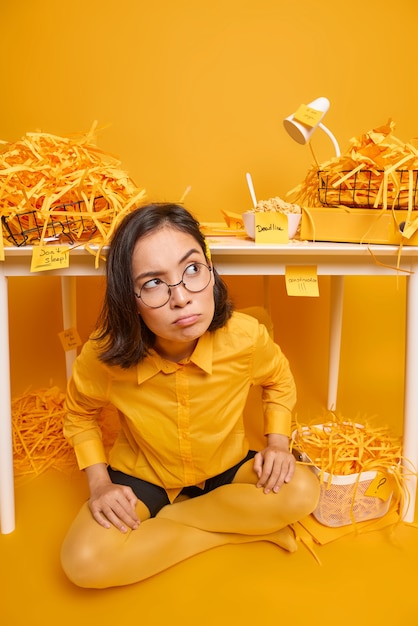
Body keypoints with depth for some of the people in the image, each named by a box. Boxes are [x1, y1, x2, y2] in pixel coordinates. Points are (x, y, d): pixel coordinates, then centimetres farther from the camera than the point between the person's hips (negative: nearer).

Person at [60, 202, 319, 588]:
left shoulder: (245, 336, -24)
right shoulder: (104, 355, -26)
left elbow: (279, 380, 2)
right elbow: (80, 414, -2)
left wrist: (278, 442, -13)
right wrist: (99, 483, -13)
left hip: (226, 469, 1)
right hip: (141, 476, 0)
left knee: (302, 491, -24)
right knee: (83, 561, -25)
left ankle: (165, 521, -9)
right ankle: (241, 528, -10)